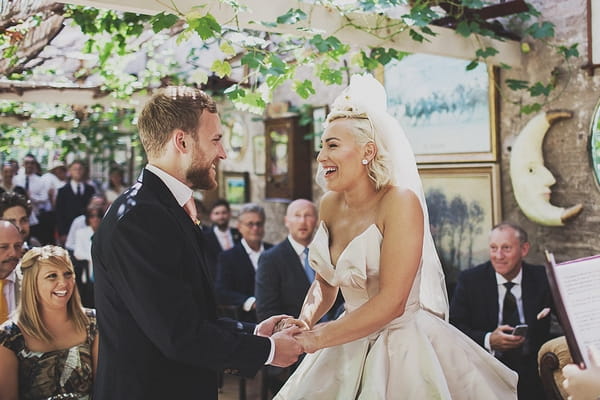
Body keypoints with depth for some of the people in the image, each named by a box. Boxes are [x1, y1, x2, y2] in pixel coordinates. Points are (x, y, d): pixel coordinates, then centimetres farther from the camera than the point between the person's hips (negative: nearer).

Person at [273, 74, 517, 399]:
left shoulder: (400, 202, -20)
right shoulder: (330, 204, -1)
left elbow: (391, 302, -24)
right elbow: (324, 283, 8)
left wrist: (318, 339, -20)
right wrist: (305, 322, -11)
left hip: (403, 346, -6)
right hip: (350, 345, 7)